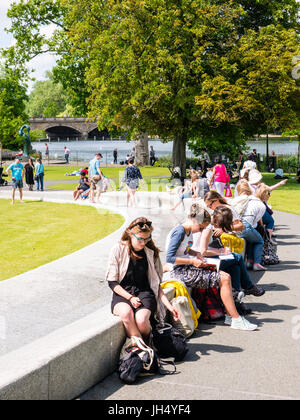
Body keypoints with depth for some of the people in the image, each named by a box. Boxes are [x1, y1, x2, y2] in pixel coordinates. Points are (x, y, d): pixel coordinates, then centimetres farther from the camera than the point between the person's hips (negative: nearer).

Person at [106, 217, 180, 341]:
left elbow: (156, 284, 13)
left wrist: (169, 306, 2)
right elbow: (112, 282, 1)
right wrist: (130, 297, -13)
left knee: (141, 320, -32)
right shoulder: (118, 250, 1)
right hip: (122, 293, -1)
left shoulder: (151, 253, 8)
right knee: (126, 313, -37)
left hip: (144, 293, 1)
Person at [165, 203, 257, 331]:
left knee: (225, 276, 1)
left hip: (187, 268, 10)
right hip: (180, 271, -10)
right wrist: (193, 261, -18)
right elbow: (170, 258, -22)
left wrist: (196, 253, 9)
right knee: (224, 279, -15)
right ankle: (236, 320, -10)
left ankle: (230, 316, 1)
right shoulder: (179, 232, -17)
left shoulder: (189, 231, 12)